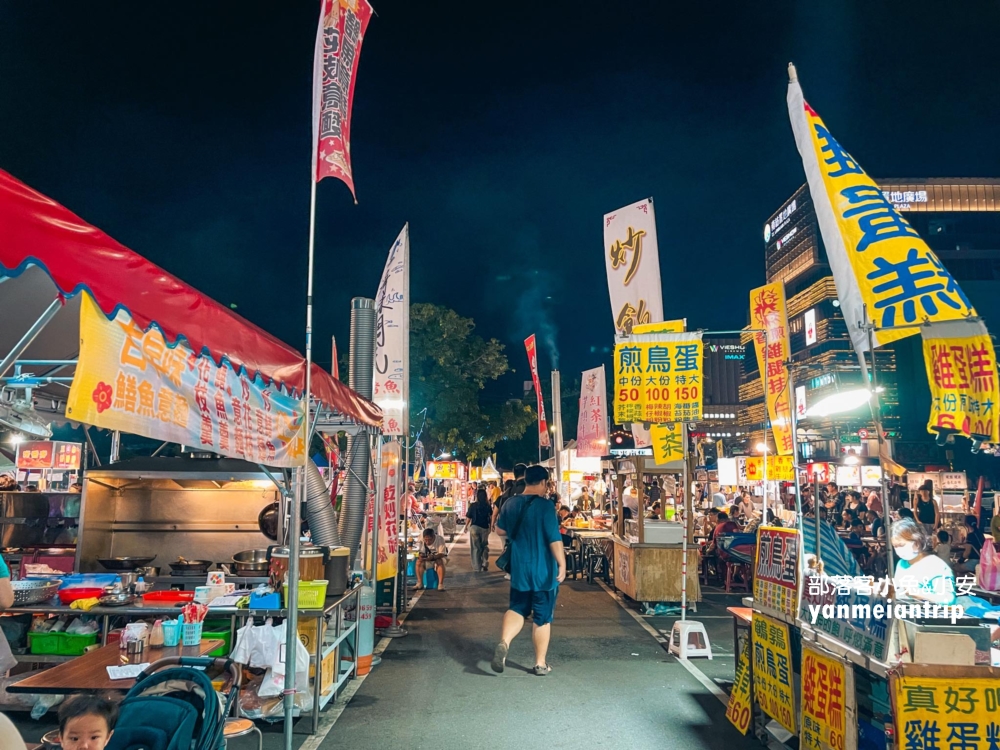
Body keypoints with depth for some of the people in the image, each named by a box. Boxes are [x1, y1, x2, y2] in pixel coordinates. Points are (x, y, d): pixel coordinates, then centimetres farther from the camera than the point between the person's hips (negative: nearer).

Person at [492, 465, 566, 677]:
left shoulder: (510, 504, 2)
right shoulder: (545, 506, -15)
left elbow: (500, 530, 17)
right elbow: (554, 539, -19)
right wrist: (562, 564, -14)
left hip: (519, 569, 4)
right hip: (543, 570, -4)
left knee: (516, 609, 16)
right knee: (542, 617, 7)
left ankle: (504, 643, -9)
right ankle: (540, 664, 16)